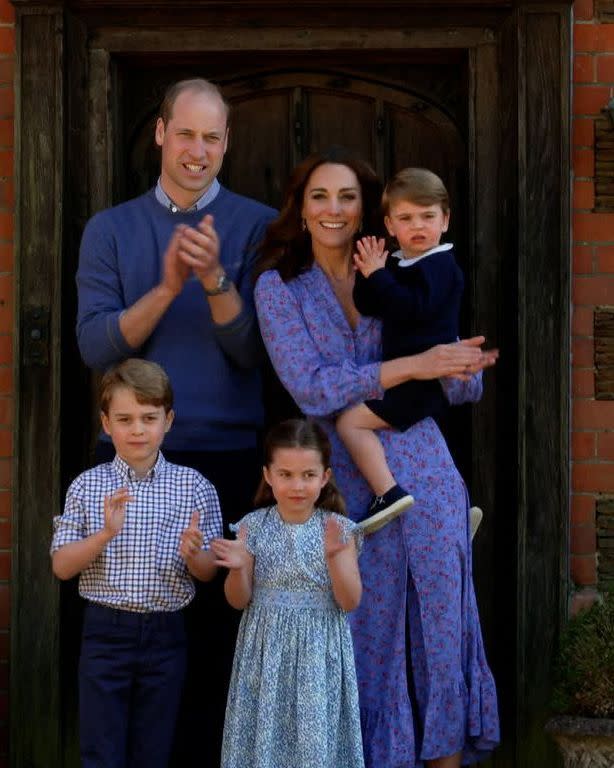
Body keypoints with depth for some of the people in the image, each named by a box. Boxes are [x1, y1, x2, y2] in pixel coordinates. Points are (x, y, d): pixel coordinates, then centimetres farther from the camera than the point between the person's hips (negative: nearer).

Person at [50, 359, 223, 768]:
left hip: (165, 634, 1)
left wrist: (192, 554, -20)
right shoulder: (88, 486, 0)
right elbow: (62, 566, -2)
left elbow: (209, 572, 2)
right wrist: (104, 534, -18)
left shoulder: (195, 487, -1)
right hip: (106, 631, 0)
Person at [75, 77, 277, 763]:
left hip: (228, 456, -1)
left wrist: (217, 280, -20)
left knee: (221, 618, 1)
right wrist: (166, 288, -16)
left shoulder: (257, 226, 3)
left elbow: (255, 352, -4)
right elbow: (94, 346, -3)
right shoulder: (110, 229, 8)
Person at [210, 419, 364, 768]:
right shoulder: (254, 526, -3)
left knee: (317, 738, 3)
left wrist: (334, 556, -21)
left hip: (319, 654, -1)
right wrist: (238, 568, -19)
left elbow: (350, 602, -7)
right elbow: (239, 601, 1)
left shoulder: (339, 528, -5)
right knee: (265, 736, 7)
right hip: (267, 651, 1)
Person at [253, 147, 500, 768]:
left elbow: (466, 386, 8)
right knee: (366, 634, 5)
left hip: (425, 476, 2)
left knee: (440, 629, 5)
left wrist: (461, 367, -15)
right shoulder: (279, 287, 2)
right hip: (348, 485, -2)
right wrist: (415, 366, -19)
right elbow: (312, 390, -12)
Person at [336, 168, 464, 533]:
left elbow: (412, 308, -27)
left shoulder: (440, 265, -12)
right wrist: (371, 273, -8)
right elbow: (367, 308, 7)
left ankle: (388, 492, -22)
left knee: (352, 421, -17)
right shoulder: (397, 264, 14)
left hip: (426, 376, -10)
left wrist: (378, 275, -21)